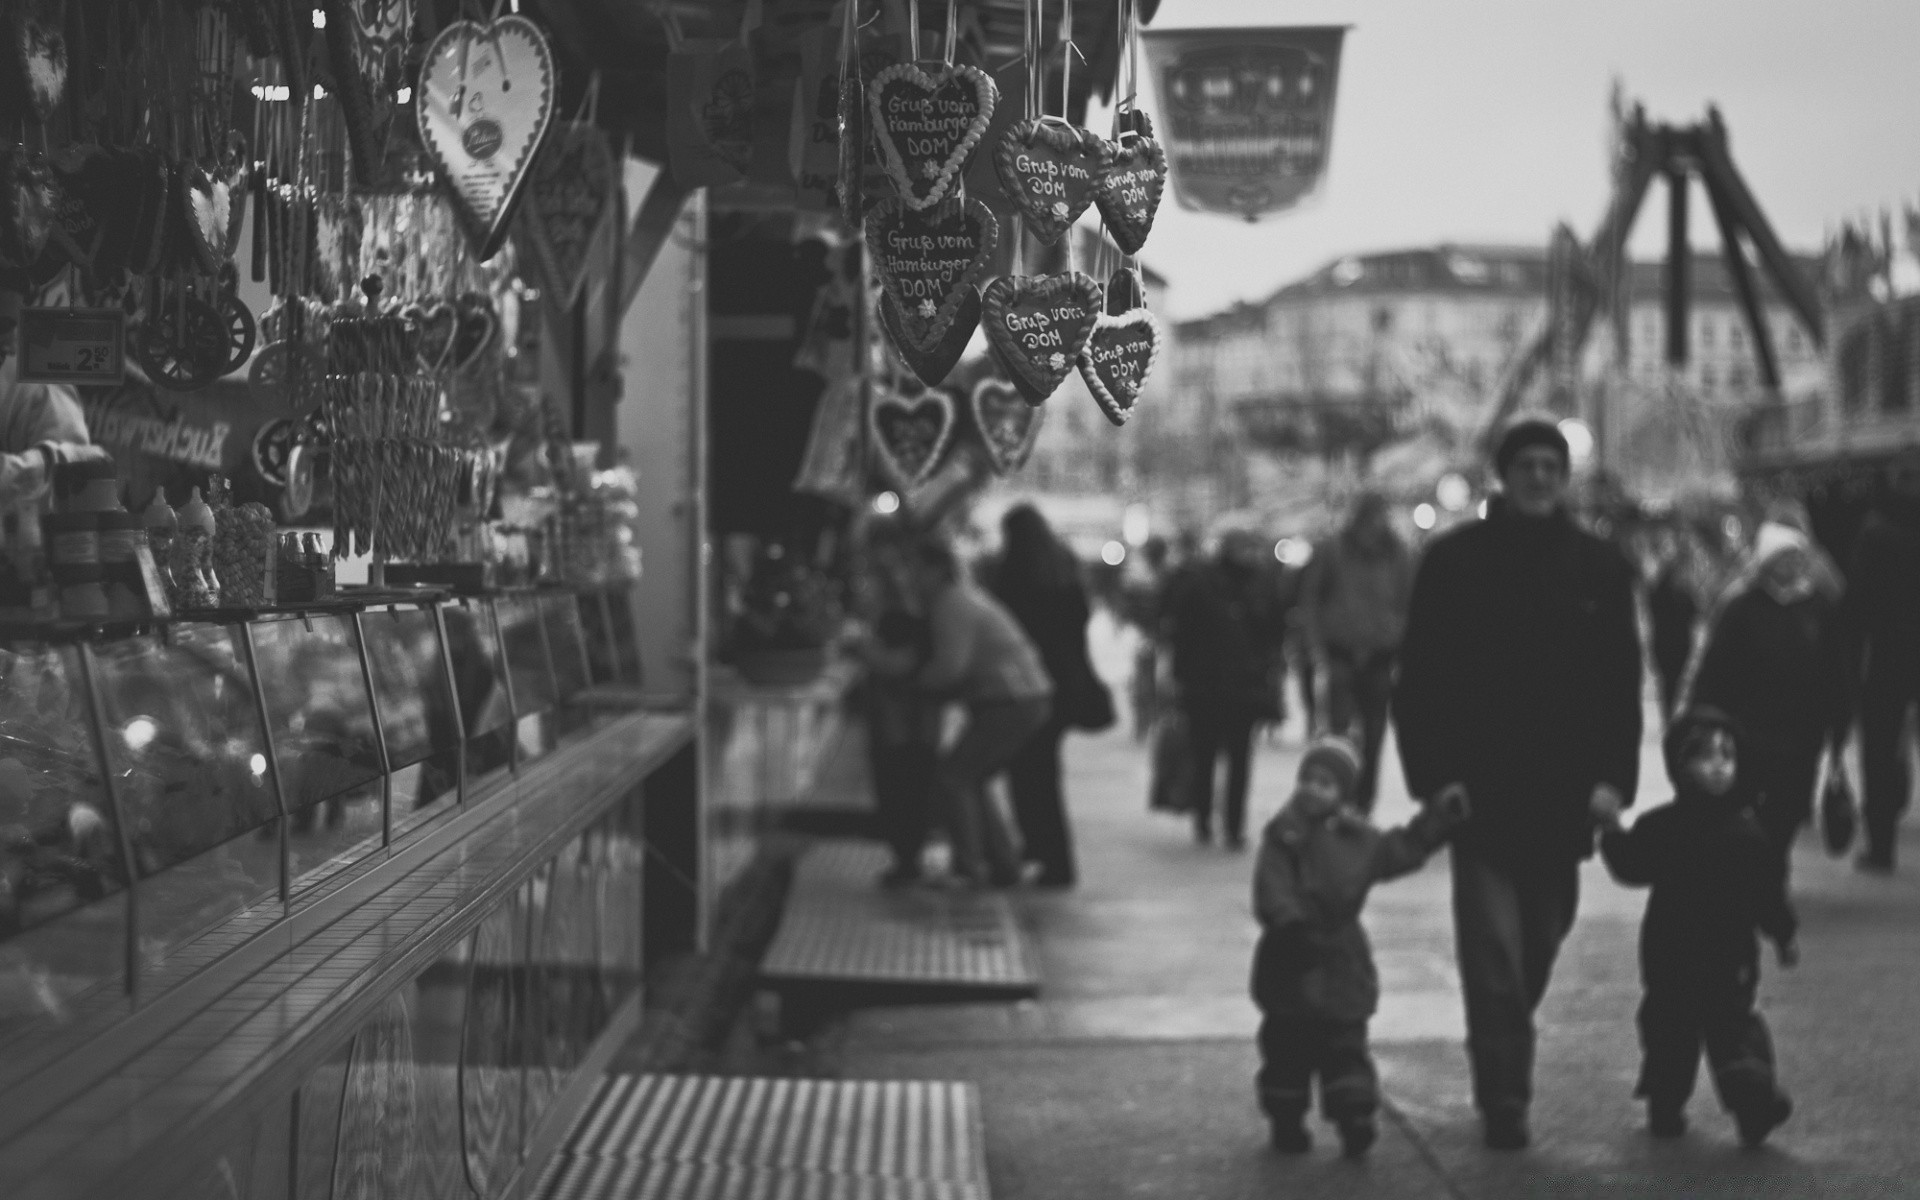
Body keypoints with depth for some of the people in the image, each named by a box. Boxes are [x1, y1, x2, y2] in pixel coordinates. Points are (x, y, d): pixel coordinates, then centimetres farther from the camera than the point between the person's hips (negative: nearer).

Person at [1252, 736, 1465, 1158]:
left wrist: (1437, 818, 9)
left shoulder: (1359, 839, 5)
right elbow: (1272, 890, -18)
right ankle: (1286, 1120, 14)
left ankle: (1354, 1116, 10)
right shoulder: (1283, 835, -8)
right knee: (1288, 1044, 5)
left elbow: (1403, 849, 17)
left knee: (1345, 1044, 5)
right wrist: (1292, 924, -33)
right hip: (1291, 964, -3)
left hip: (1342, 964, 3)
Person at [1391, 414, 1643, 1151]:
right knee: (1493, 951, -7)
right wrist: (1434, 776, -9)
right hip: (1481, 792, -3)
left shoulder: (1599, 567, 6)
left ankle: (1504, 1078, 33)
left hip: (1564, 795, 3)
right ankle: (1504, 1102, -2)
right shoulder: (1454, 561, -1)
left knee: (1540, 944, 12)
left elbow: (1622, 681, 7)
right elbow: (1419, 677, -2)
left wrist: (1613, 777, -3)